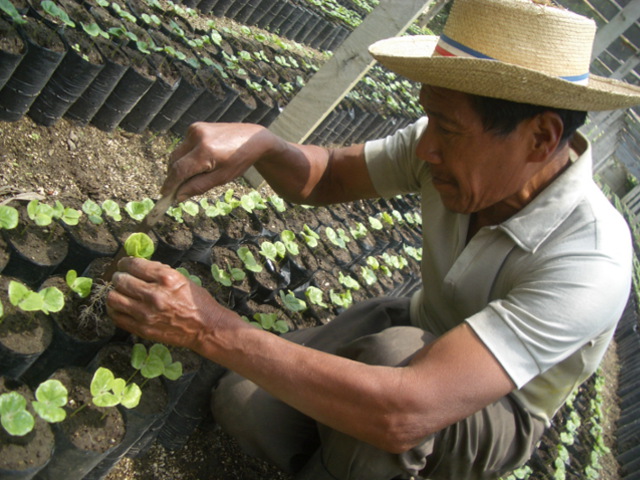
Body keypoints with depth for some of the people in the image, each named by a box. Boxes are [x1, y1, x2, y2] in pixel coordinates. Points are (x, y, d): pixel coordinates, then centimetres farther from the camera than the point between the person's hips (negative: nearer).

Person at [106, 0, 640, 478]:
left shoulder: (590, 262, -38)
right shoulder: (457, 145, -20)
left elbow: (403, 414, -47)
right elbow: (324, 177, -7)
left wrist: (211, 328, -43)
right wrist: (257, 142, -31)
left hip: (492, 418, -4)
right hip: (419, 331, 4)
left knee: (394, 353, -37)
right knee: (242, 405, -16)